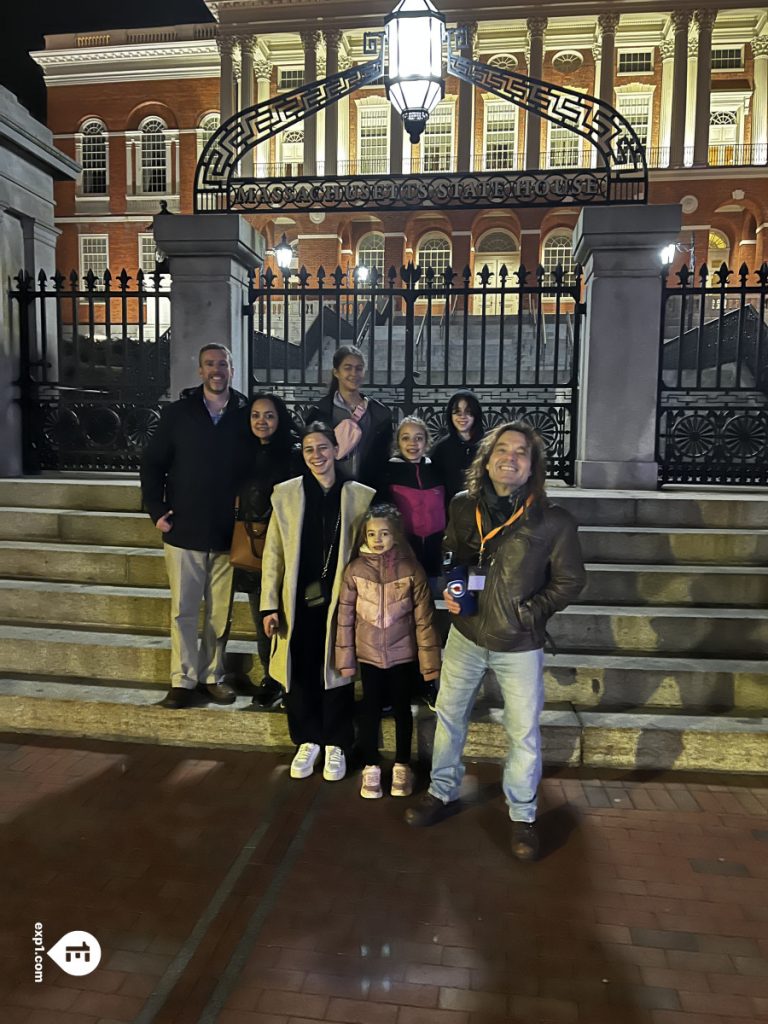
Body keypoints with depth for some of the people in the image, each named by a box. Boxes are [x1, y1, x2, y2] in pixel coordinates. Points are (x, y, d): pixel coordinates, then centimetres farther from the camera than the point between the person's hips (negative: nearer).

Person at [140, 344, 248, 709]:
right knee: (183, 610, 4)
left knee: (220, 611, 9)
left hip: (227, 533, 1)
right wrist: (157, 511, -3)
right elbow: (152, 464, 5)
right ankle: (183, 680, 14)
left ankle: (212, 676, 23)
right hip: (183, 530, 0)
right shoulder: (177, 413, 2)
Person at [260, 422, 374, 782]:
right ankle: (307, 741, 32)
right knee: (299, 674, 11)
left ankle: (335, 745, 30)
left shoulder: (360, 496, -3)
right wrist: (269, 605, -3)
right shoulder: (285, 494, 0)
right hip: (298, 601, 1)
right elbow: (273, 554, 1)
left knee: (336, 673, 11)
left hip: (340, 601, -1)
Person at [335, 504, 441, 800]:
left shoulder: (411, 569, -12)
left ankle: (402, 766, 31)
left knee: (402, 709, 13)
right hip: (369, 653, 1)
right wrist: (345, 659, -1)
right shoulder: (355, 569, -9)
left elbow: (423, 618, -9)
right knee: (371, 709, 13)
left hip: (403, 653, -1)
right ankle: (371, 767, 29)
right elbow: (345, 618, -3)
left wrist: (430, 661, -8)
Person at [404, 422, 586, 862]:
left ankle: (523, 816, 31)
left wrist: (529, 612, -12)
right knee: (449, 715, 16)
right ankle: (443, 792, 40)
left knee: (525, 732, 8)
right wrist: (449, 589, -5)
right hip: (466, 634, 3)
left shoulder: (553, 520, -14)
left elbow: (570, 580, -5)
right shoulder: (464, 506, -4)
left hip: (519, 645, -3)